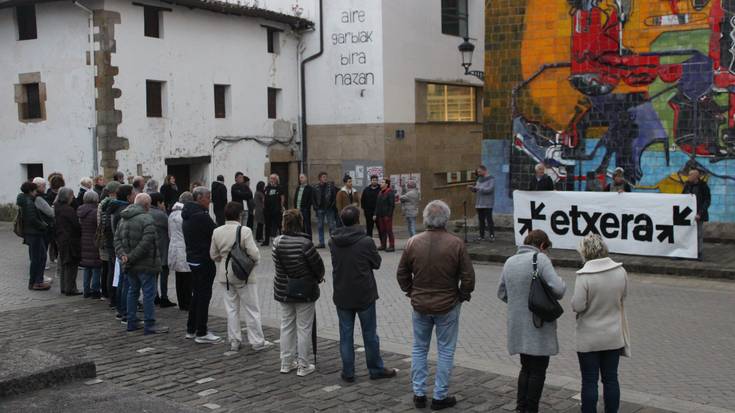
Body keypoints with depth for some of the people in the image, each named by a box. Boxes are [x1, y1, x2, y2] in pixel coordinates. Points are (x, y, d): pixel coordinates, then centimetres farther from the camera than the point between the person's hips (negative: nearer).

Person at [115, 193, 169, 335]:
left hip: (130, 264, 8)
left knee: (133, 291, 18)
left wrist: (122, 254, -4)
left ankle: (132, 322, 23)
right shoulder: (147, 219, -16)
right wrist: (131, 257, -18)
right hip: (145, 264, -8)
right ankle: (149, 325, -2)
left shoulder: (124, 218, 11)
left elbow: (117, 238, 8)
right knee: (149, 293, -3)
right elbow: (146, 243, -24)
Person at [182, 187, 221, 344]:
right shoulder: (201, 216, -20)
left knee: (197, 294, 18)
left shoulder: (187, 215, 10)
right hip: (204, 260, -10)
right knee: (204, 295, -2)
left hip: (192, 258, 10)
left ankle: (191, 329, 24)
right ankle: (201, 333, 3)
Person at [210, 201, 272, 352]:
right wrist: (255, 261, 3)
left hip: (225, 275, 5)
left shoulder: (217, 232, -1)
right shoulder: (245, 231, -18)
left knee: (231, 308, 14)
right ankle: (257, 341, 10)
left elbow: (213, 255, 5)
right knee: (251, 310, 5)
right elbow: (254, 253, -19)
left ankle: (234, 341, 19)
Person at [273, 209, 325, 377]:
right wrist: (319, 277, 11)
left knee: (286, 326, 16)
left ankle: (286, 363, 23)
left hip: (283, 290, 5)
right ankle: (303, 366, 12)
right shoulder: (305, 243, -21)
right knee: (304, 328, 5)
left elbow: (278, 263, 4)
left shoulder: (277, 242, -5)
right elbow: (318, 265, -14)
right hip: (305, 291, -5)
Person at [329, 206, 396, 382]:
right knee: (369, 333, 11)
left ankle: (348, 372, 15)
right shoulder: (366, 242, -18)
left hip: (342, 296, 3)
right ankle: (376, 369, 22)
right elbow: (377, 263, -4)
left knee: (345, 334, 11)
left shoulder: (333, 242, -5)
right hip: (364, 295, -3)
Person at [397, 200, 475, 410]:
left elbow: (402, 273, 3)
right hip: (447, 306, -2)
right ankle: (440, 397, 14)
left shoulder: (413, 243, -5)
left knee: (419, 349, 16)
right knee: (445, 351, 9)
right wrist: (462, 296, 6)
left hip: (420, 305, 3)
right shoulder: (456, 244, -13)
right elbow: (468, 277, -10)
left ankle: (419, 394, 19)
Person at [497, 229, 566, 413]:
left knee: (526, 367, 19)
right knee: (538, 370, 6)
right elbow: (557, 288, -21)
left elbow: (502, 293, 13)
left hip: (517, 326, 6)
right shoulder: (540, 259, -12)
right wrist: (562, 282, 0)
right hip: (538, 327, -6)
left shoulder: (509, 262, 8)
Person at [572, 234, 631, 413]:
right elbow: (623, 295, 9)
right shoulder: (620, 271, -6)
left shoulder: (584, 276, -21)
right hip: (614, 337, 4)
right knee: (611, 379, 14)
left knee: (589, 382, 6)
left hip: (589, 339, -4)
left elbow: (577, 306, -19)